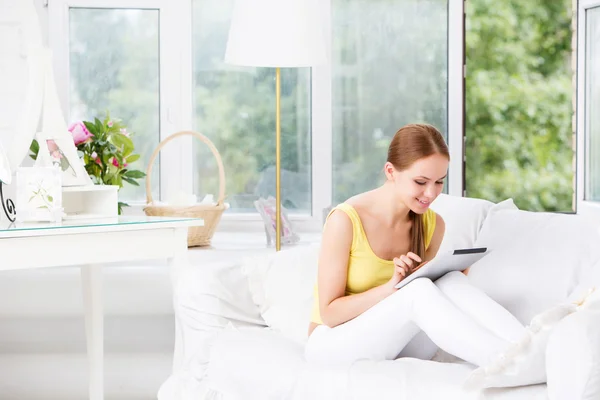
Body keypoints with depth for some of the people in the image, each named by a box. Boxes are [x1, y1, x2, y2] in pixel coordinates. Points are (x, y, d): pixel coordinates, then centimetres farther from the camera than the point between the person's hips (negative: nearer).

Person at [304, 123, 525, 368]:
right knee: (419, 291, -33)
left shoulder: (433, 224, -1)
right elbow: (329, 312, -16)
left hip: (395, 346, 5)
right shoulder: (345, 220, -18)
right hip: (333, 344, -5)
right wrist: (393, 286, -28)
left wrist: (450, 281, -13)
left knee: (452, 283, -25)